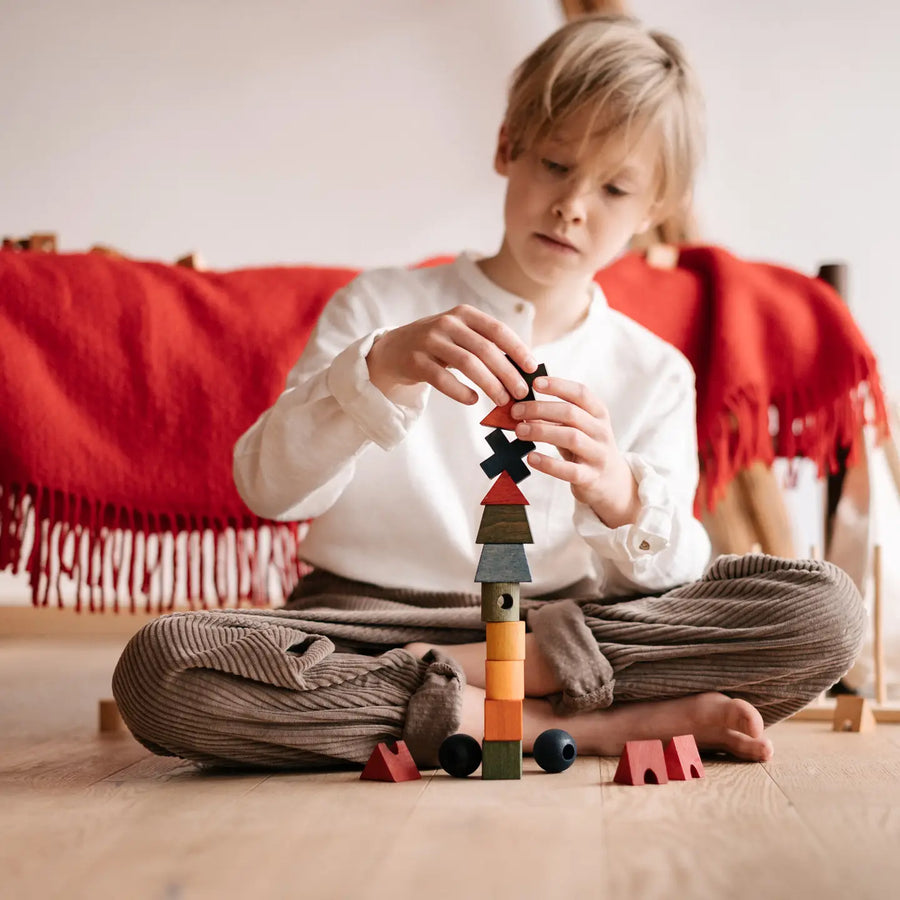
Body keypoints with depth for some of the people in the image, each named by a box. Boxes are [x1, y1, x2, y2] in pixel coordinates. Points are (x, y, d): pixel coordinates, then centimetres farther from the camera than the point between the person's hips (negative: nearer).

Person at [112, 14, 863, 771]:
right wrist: (380, 367, -26)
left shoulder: (654, 373, 10)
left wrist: (618, 496, -27)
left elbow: (671, 575, -4)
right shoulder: (381, 306, 5)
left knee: (826, 608, -20)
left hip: (557, 624, 1)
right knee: (159, 666, -32)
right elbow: (268, 487, -9)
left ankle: (441, 675, -20)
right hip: (368, 615, 0)